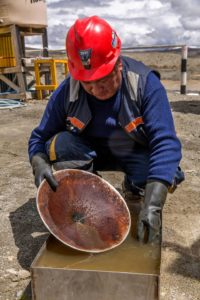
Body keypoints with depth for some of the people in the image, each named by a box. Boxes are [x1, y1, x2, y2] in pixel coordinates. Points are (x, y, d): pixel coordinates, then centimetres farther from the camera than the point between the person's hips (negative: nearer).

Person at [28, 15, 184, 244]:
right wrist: (40, 164, -33)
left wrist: (152, 205, -43)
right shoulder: (67, 91, -19)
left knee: (168, 174, -31)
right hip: (93, 153, 2)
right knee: (59, 144, -28)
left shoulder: (145, 83, -26)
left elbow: (165, 142, -33)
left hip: (137, 154, -1)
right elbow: (40, 137, -8)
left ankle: (133, 185, 6)